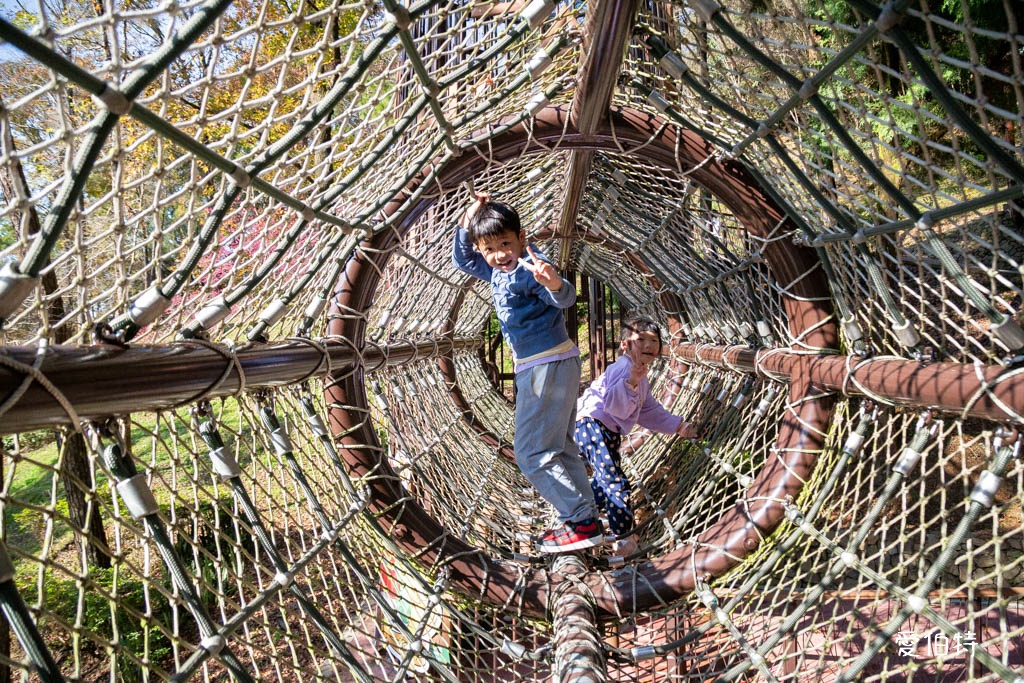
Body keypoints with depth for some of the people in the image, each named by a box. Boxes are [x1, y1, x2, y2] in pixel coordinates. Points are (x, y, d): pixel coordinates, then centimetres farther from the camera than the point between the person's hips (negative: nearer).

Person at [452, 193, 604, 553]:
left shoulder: (529, 270, -20)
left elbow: (565, 297, -37)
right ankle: (582, 518, 27)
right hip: (534, 368, 10)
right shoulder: (496, 272, 8)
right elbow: (462, 259, 23)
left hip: (550, 365, -10)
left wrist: (554, 283, -60)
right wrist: (469, 217, 10)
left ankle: (583, 523, -2)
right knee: (559, 446, 16)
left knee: (531, 452, -8)